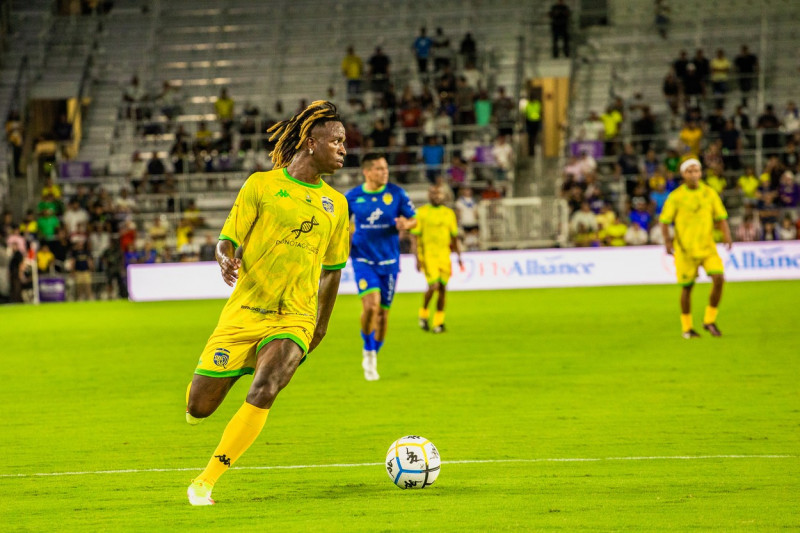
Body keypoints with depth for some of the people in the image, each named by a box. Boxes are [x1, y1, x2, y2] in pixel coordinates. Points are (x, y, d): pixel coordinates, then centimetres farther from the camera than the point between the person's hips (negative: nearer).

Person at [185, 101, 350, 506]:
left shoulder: (335, 203, 11)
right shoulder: (262, 185, 1)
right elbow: (228, 241, 0)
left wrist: (323, 322, 21)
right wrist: (226, 260, -22)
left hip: (294, 320, 2)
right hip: (244, 313, -1)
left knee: (263, 392, -26)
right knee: (198, 409, 1)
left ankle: (204, 484, -16)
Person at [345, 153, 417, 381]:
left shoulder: (396, 193, -2)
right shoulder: (352, 197, -1)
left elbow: (414, 219, 4)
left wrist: (405, 224, -18)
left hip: (388, 260, 2)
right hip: (363, 258, -1)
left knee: (383, 311, 6)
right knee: (371, 304, -21)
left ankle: (374, 356, 28)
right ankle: (367, 350, 2)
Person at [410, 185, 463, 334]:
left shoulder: (449, 213, 12)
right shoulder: (421, 213, 0)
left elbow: (455, 238, 18)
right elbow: (415, 238, -2)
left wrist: (459, 257, 13)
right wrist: (417, 258, -9)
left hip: (444, 255, 4)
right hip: (428, 254, -4)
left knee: (442, 289, 2)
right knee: (434, 286, -17)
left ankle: (439, 321, 13)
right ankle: (423, 314, 7)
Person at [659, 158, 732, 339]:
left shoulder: (710, 193, 5)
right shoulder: (676, 196, -3)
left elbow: (720, 217, 8)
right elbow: (665, 221, -1)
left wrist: (726, 234, -10)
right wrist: (667, 240, -18)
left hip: (708, 247, 2)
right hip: (685, 249, -2)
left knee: (719, 278, -15)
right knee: (687, 287, 2)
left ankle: (709, 320, 2)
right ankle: (686, 327, 20)